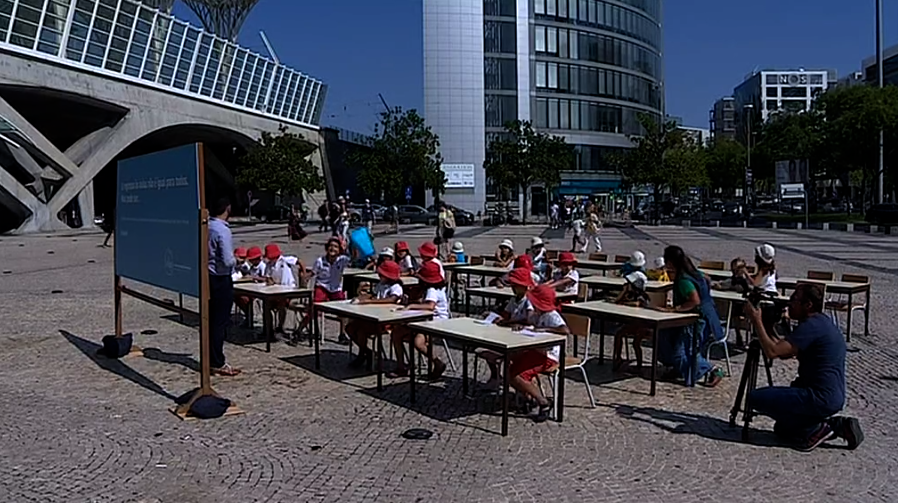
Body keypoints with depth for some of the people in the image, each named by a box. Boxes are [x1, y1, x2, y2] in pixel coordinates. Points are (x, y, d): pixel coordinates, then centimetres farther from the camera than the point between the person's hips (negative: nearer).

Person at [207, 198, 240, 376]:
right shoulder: (223, 231, -19)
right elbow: (228, 261, -24)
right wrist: (236, 261, -3)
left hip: (208, 278, 8)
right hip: (221, 280, -8)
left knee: (210, 320, 16)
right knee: (220, 322, 0)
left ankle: (210, 359, 25)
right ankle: (218, 363, 6)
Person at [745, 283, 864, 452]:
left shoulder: (812, 326, -18)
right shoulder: (821, 322, 13)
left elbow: (772, 351, -25)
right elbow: (785, 353, 16)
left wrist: (757, 321, -16)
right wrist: (766, 329, 7)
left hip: (821, 398, -11)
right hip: (833, 397, 11)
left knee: (756, 398, -12)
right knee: (782, 429, 23)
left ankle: (814, 430, -5)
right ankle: (835, 425, 12)